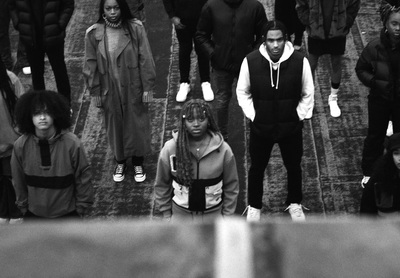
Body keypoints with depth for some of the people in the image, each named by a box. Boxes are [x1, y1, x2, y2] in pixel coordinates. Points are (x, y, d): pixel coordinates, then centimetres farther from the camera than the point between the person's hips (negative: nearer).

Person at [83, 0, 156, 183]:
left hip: (133, 89, -1)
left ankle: (138, 163, 31)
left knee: (137, 124, 11)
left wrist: (147, 87, -7)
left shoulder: (135, 29, -13)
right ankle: (120, 162, 37)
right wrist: (95, 92, 0)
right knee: (115, 125, 15)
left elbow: (145, 59, -8)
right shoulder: (93, 34, -9)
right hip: (110, 90, 1)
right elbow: (91, 64, -2)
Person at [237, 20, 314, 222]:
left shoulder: (300, 61, -18)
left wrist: (297, 116, -6)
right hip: (260, 128, 0)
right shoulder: (251, 61, -18)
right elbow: (243, 92, -2)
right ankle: (254, 206, 43)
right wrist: (253, 116, -6)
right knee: (257, 168, 19)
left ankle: (294, 203, 47)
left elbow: (308, 94, -3)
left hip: (291, 128, 0)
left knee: (293, 167, 21)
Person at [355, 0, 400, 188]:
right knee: (375, 137, 15)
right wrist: (375, 83, -17)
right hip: (380, 100, 0)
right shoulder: (375, 47, -18)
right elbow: (361, 69, -3)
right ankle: (368, 173, 34)